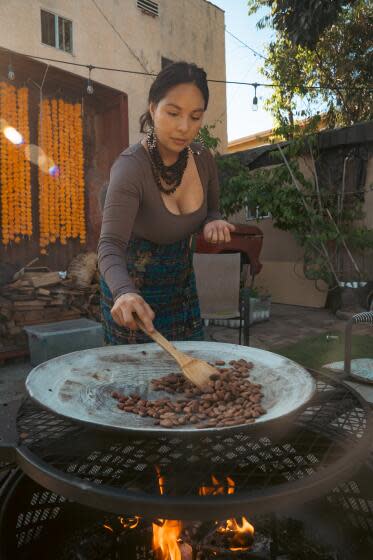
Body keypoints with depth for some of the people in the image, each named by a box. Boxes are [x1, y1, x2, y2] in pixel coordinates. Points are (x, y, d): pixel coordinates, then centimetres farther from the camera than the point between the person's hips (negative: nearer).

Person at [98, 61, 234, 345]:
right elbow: (111, 246, -36)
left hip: (181, 281, 6)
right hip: (134, 288, -5)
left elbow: (212, 211, 8)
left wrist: (213, 223, -16)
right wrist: (125, 292, -56)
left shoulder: (203, 159, -9)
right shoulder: (131, 167, -27)